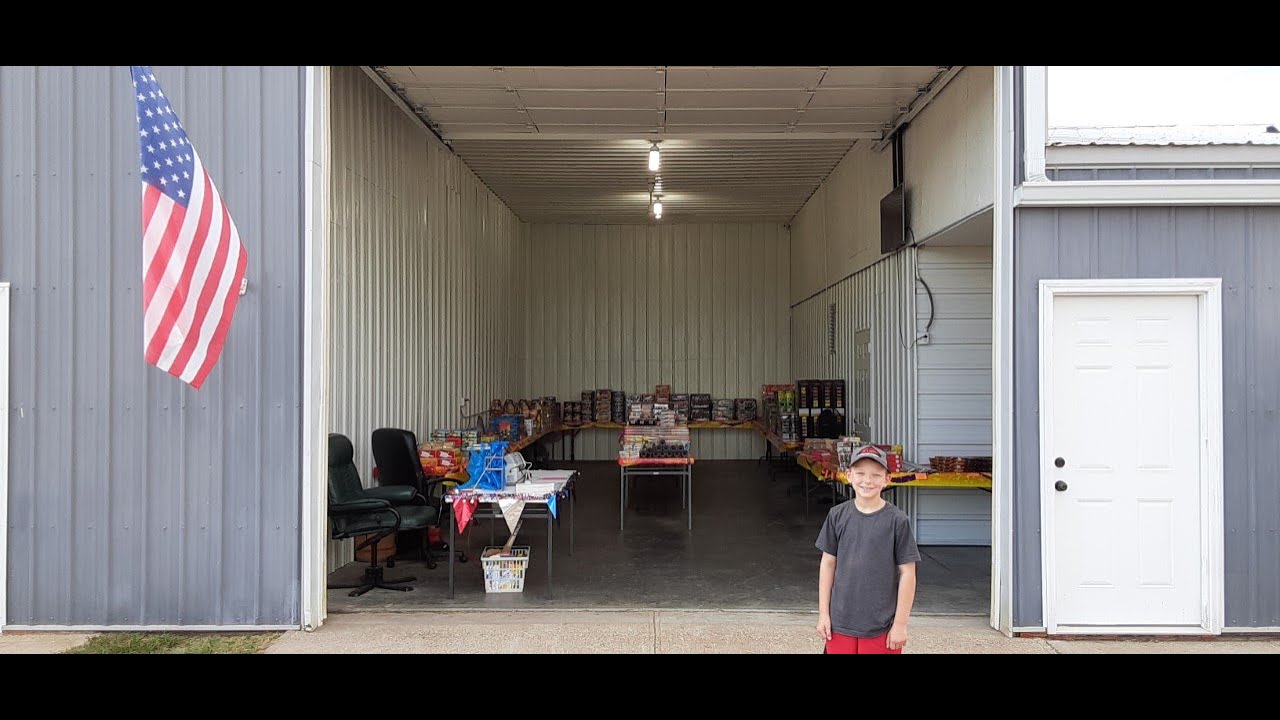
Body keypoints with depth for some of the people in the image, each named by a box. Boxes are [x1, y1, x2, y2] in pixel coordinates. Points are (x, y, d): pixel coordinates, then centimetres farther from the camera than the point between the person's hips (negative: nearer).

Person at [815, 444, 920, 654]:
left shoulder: (897, 520, -8)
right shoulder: (837, 515, 1)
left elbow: (907, 573, -5)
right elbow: (828, 564, 7)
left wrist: (900, 623, -6)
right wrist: (823, 613, 5)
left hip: (881, 628, -3)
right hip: (840, 623, 3)